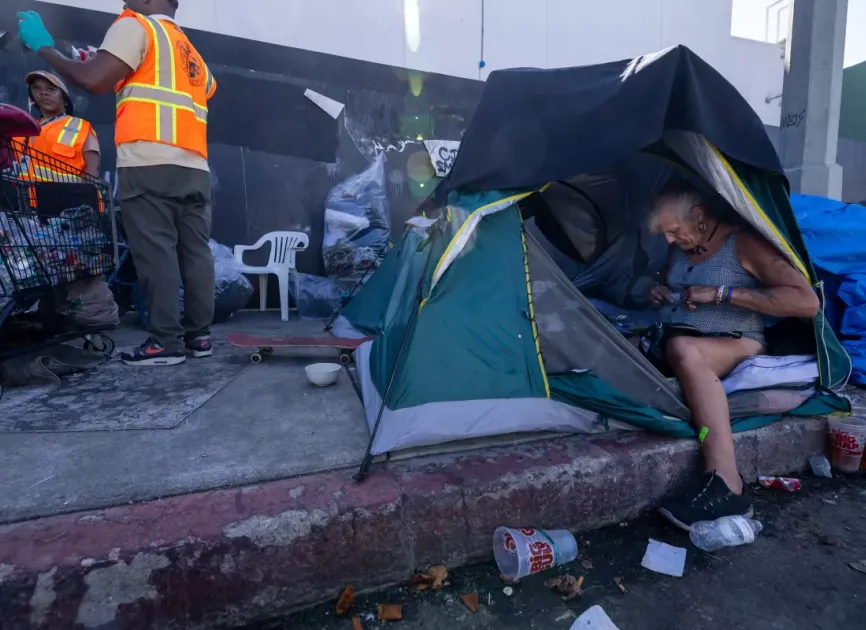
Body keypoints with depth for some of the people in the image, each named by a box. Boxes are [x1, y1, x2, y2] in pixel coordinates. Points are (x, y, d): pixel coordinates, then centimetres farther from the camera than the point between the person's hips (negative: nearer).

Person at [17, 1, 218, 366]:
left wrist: (44, 47, 12)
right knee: (194, 251, 3)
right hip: (195, 168, 7)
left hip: (149, 164, -7)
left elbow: (93, 80, -3)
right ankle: (199, 335, 5)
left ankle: (166, 342, -9)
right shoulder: (190, 53, 29)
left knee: (155, 251, -8)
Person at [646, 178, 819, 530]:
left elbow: (807, 302, -17)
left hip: (737, 347, -7)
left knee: (683, 350, -41)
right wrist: (659, 294, 4)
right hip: (672, 343, 7)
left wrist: (721, 294, -21)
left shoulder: (743, 242, -8)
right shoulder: (679, 248, 13)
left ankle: (725, 485, -43)